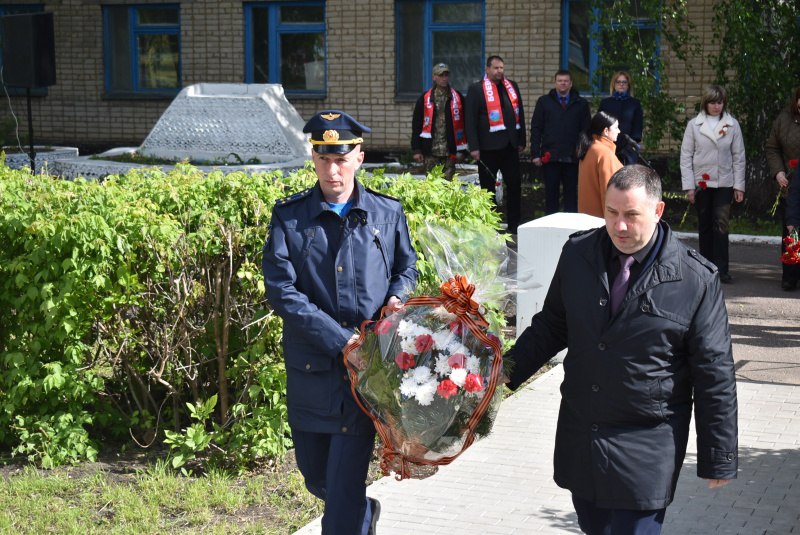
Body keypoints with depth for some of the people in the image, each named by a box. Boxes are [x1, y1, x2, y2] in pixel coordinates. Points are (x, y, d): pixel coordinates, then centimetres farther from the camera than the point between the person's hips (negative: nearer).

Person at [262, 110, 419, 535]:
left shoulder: (387, 214, 2)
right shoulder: (289, 216, -2)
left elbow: (407, 267, 17)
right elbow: (281, 291, -10)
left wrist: (398, 297, -7)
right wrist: (342, 340, -17)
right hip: (310, 368, 2)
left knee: (346, 480, -5)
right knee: (315, 476, 17)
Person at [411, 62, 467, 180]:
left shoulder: (458, 97, 6)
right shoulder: (425, 98, 5)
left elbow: (463, 125, 6)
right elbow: (416, 125, 5)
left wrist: (461, 150, 1)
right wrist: (416, 150, -1)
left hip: (449, 152, 0)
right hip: (430, 152, 0)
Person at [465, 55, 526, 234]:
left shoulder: (512, 86, 13)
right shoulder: (476, 89, -3)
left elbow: (520, 113, 16)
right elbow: (471, 120, -7)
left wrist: (521, 140, 12)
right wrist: (473, 147, -13)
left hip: (510, 145, 5)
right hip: (488, 146, -5)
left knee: (515, 185, 5)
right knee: (488, 187, 5)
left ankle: (514, 224, 14)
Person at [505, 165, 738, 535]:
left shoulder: (696, 280, -11)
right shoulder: (578, 253, 0)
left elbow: (714, 374, -7)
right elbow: (551, 325, 14)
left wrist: (718, 459, -5)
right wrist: (506, 371, 4)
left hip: (647, 446, -4)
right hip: (580, 434, 5)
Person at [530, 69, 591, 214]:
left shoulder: (581, 103, 9)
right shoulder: (544, 102, 9)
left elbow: (587, 130, 4)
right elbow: (535, 129, 6)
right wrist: (535, 154, -3)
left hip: (572, 157, 0)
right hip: (550, 157, 0)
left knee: (571, 194, 3)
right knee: (551, 193, 5)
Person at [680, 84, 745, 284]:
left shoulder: (732, 125, 2)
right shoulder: (694, 125, 1)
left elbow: (738, 157, 4)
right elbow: (686, 157, 1)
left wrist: (739, 186, 0)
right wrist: (689, 186, -5)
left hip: (724, 183, -1)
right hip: (701, 183, 1)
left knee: (721, 224, -10)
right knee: (705, 226, 8)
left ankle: (721, 269, -9)